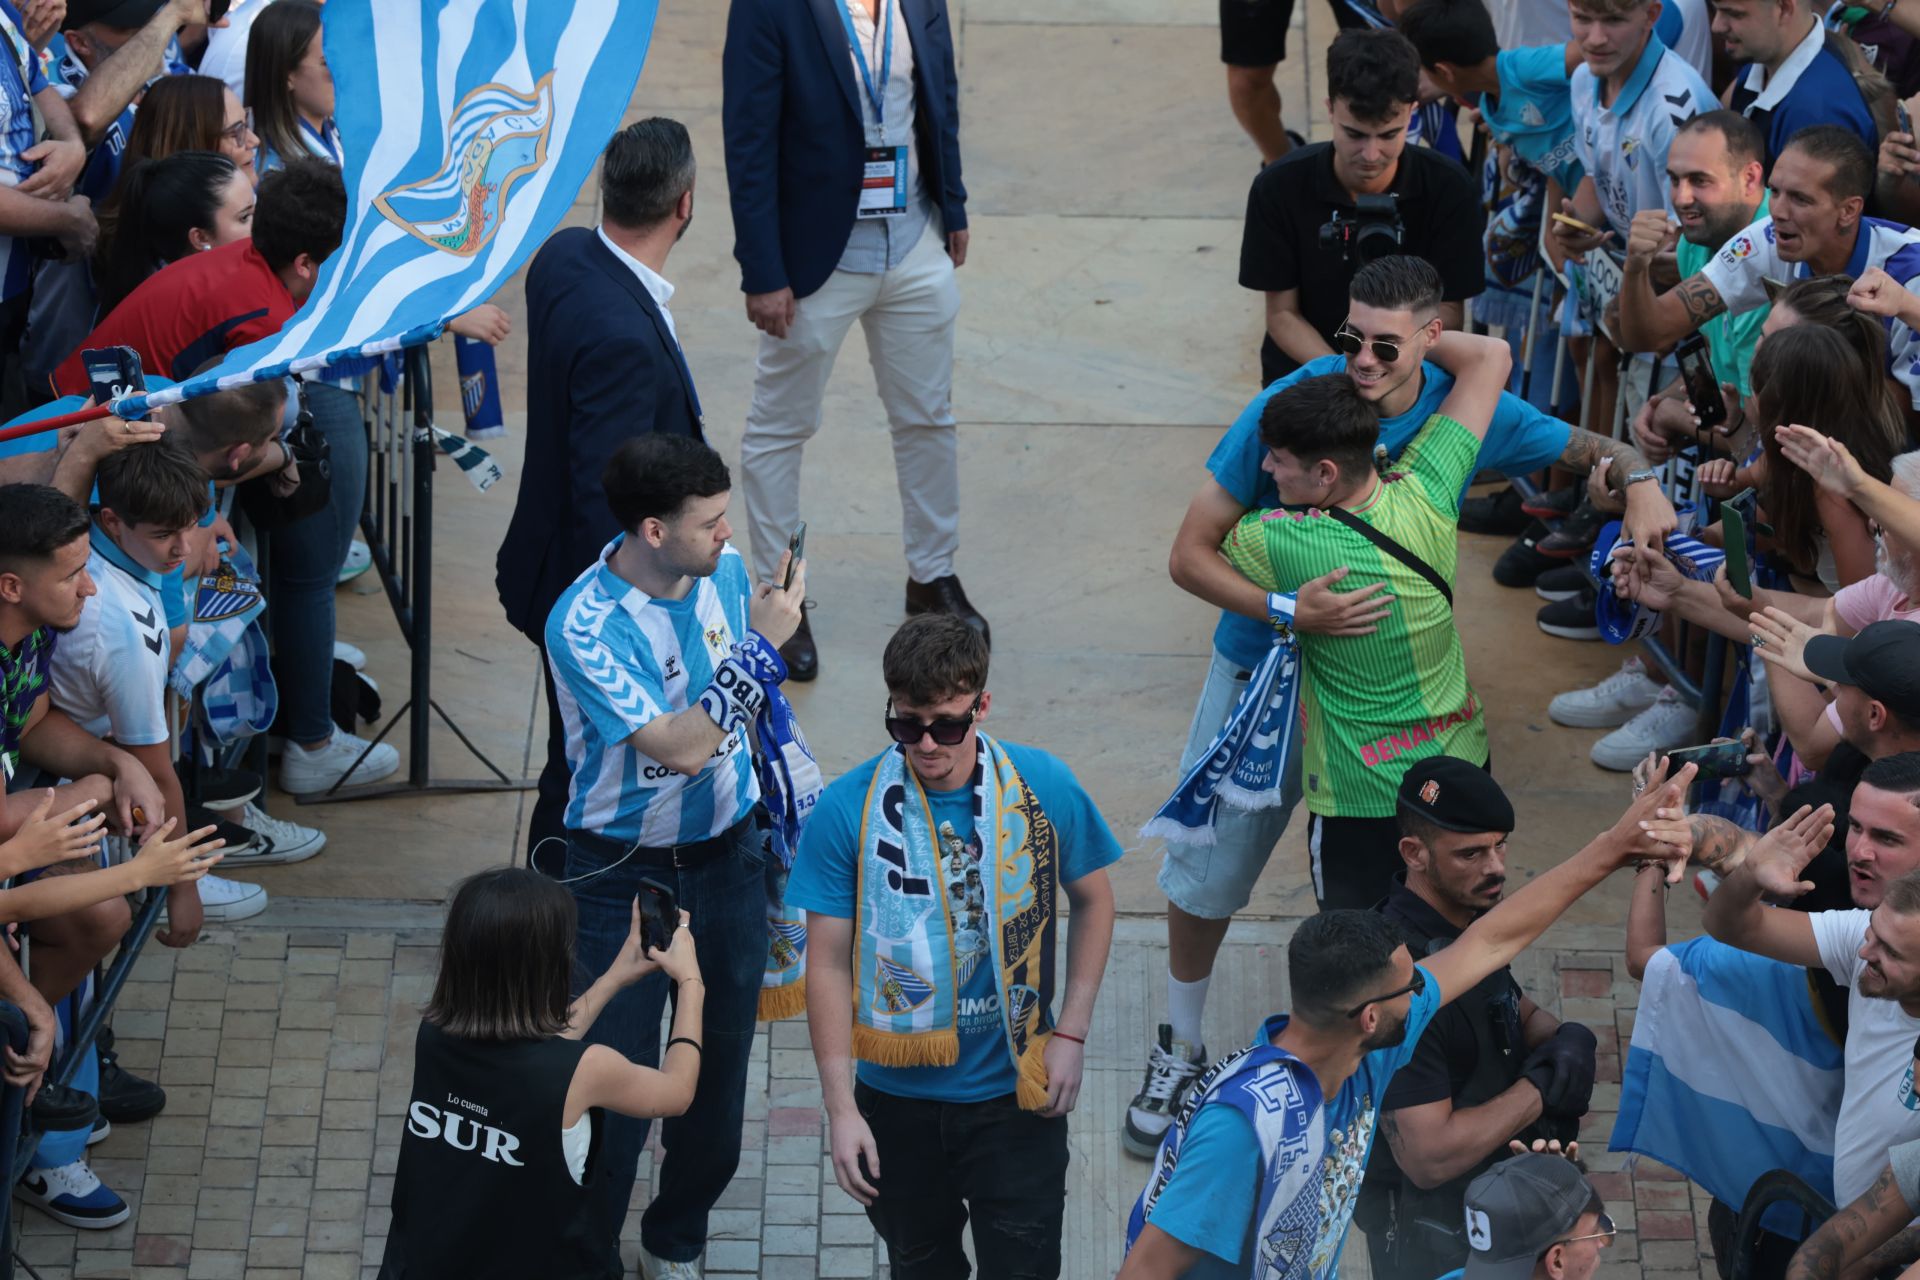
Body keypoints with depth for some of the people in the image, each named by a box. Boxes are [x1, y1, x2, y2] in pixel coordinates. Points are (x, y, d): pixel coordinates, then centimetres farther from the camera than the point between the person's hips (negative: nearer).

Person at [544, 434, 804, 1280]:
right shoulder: (585, 626, -26)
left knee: (718, 1062, 15)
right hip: (623, 869, -5)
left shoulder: (722, 570, -6)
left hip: (727, 853, 5)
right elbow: (680, 747, -30)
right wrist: (762, 648, -30)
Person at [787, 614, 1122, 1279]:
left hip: (1014, 1095, 0)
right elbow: (828, 964, -10)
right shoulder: (846, 811, -14)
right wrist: (841, 1108, -12)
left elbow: (1093, 900, 6)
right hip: (897, 1097, 0)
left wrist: (1071, 1033, -1)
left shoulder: (1044, 788, -11)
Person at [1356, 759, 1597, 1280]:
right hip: (1433, 1228, -9)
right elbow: (1429, 1156, -34)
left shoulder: (1469, 920, -3)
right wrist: (1541, 1086, -24)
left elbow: (1522, 1013, 15)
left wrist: (1567, 1040, -9)